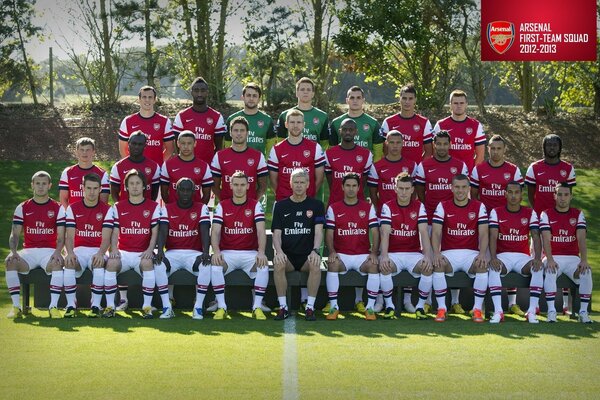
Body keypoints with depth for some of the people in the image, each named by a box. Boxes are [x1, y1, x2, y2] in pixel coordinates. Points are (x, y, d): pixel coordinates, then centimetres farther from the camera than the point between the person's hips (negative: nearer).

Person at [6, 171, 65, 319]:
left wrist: (57, 252, -20)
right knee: (10, 261, -30)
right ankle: (16, 306, -26)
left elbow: (61, 237, 2)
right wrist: (13, 251, -15)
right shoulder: (22, 208, 12)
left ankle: (53, 307, -34)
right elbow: (14, 234, 6)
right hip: (29, 251, 1)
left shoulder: (58, 208, 8)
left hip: (50, 251, -1)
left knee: (57, 264, -36)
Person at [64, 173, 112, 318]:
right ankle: (71, 305, -24)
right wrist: (70, 253, -22)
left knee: (99, 264, -35)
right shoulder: (73, 208, 7)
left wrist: (100, 253, -26)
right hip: (79, 249, 1)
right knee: (68, 263, -31)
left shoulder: (106, 209, 3)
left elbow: (106, 237, -6)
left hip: (98, 250, -1)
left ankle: (95, 305, -28)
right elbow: (69, 235, -1)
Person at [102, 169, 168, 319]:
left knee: (147, 263, -35)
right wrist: (113, 249, -11)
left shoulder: (153, 207, 8)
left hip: (143, 253, -2)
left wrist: (150, 249, -14)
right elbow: (115, 231, 7)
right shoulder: (118, 207, 13)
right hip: (123, 252, 2)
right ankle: (110, 306, -21)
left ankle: (147, 306, -25)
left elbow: (155, 232, 2)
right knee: (111, 263, -30)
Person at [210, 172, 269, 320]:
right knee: (215, 266, -30)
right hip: (227, 253, 1)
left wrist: (261, 252, -26)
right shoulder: (222, 206, 6)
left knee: (263, 267, -30)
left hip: (250, 253, 0)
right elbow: (215, 231, -4)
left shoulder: (255, 206, 3)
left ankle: (257, 307, -20)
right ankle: (221, 307, -21)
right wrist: (216, 251, -23)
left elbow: (261, 231, -8)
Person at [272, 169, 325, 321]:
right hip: (287, 255, 1)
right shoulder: (281, 206, 11)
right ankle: (283, 307, -24)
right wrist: (279, 251, -18)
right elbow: (276, 233, 3)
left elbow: (318, 231, -3)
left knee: (316, 264, -34)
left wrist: (315, 250, -22)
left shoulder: (316, 205, 8)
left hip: (307, 255, -1)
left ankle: (310, 307, -26)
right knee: (278, 263, -33)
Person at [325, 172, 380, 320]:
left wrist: (374, 253, -13)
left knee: (373, 266, -30)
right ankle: (333, 307, -21)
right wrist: (332, 251, -15)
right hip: (341, 255, 0)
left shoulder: (368, 208, 7)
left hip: (363, 255, 0)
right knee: (332, 264, -32)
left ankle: (370, 307, -19)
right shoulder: (334, 208, 7)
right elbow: (329, 233, 2)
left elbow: (375, 232, 1)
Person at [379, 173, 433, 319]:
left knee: (428, 268, -28)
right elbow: (385, 234, -12)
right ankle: (389, 306, -14)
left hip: (414, 253, 1)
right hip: (393, 253, -1)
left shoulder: (419, 207, 3)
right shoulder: (388, 207, -1)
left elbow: (424, 233, -7)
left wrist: (427, 256, -23)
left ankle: (420, 306, -11)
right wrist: (384, 256, -29)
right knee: (384, 267, -33)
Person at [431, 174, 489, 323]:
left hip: (471, 253, 0)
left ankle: (477, 309, -18)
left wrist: (482, 254, -22)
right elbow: (436, 232, -5)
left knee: (483, 266, -31)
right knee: (438, 265, -32)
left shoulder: (479, 207, 5)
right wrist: (436, 253, -23)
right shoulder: (443, 206, 4)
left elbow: (483, 234, -3)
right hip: (449, 253, 0)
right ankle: (441, 308, -19)